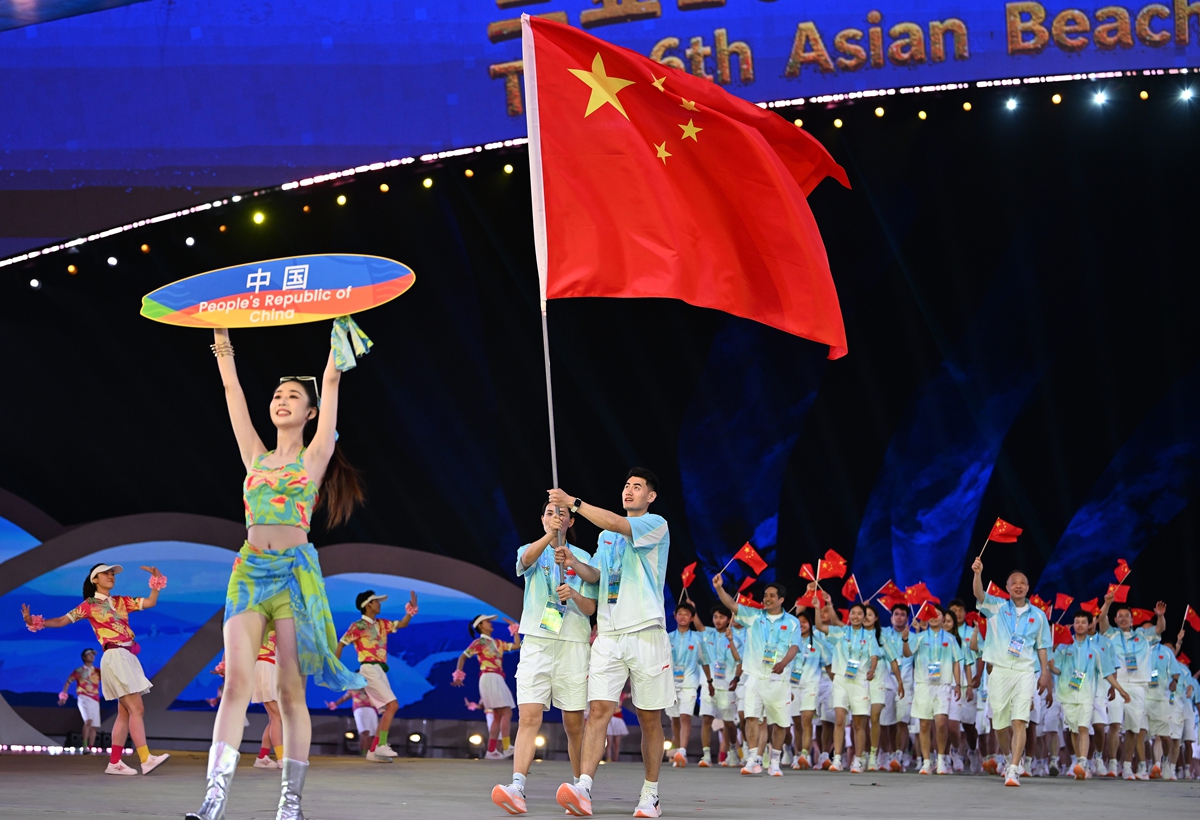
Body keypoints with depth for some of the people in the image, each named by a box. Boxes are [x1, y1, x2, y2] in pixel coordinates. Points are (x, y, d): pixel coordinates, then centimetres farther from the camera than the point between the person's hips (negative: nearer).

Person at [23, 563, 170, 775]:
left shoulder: (121, 601, 16)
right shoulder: (89, 605, 1)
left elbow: (150, 602, 12)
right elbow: (62, 621, -2)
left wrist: (156, 580, -1)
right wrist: (36, 622, -16)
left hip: (129, 658, 7)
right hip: (115, 658, -7)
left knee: (125, 712, 6)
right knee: (136, 709, -15)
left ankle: (114, 762, 9)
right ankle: (146, 759, -21)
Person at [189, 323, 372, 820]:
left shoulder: (314, 456, 8)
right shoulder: (255, 456, 16)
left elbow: (331, 382, 6)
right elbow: (232, 390, 20)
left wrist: (339, 332, 8)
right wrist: (222, 344, 23)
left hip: (295, 571, -3)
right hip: (249, 572, 3)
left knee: (290, 689, -2)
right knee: (237, 680, -11)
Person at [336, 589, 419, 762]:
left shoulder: (381, 624, 17)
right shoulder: (358, 626, -3)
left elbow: (402, 624, 19)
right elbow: (341, 644, -1)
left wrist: (412, 607, 5)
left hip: (380, 671, 8)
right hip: (370, 669, -8)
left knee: (387, 710, 4)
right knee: (392, 705, -18)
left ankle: (373, 751, 5)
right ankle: (382, 745, -18)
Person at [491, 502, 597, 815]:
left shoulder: (582, 558, 11)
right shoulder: (530, 550, 10)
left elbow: (590, 608, 6)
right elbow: (527, 558, -17)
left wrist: (574, 595, -16)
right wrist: (549, 536, -35)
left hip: (573, 645, 1)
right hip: (536, 643, -1)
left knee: (574, 724, 2)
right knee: (529, 717, -16)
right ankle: (517, 786, -27)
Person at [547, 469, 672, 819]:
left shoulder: (656, 524, 0)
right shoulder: (606, 536, 22)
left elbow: (618, 524, -16)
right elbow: (596, 574, 17)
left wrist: (574, 503, -17)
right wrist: (573, 563, -3)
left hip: (645, 632, -4)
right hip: (608, 635, 4)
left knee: (650, 718, 2)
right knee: (599, 710, -11)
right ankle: (584, 788, -23)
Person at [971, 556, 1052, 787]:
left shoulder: (1038, 615, 10)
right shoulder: (996, 607, 6)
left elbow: (1043, 646, 13)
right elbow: (979, 594, -12)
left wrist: (1045, 673, 4)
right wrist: (977, 573, -31)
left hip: (1025, 673, -1)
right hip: (999, 671, 1)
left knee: (1019, 722, -14)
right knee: (999, 723, 8)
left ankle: (1013, 770, -19)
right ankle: (1011, 756, 34)